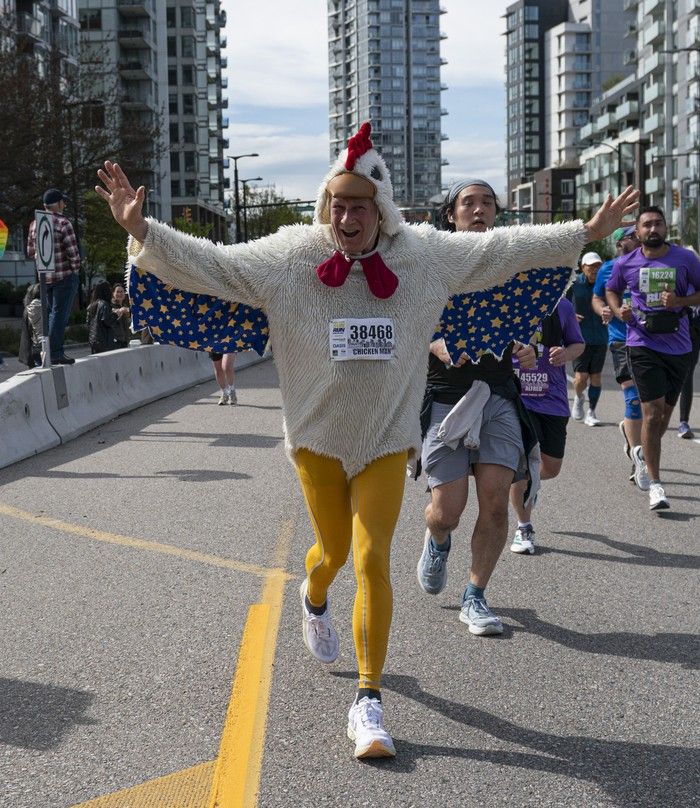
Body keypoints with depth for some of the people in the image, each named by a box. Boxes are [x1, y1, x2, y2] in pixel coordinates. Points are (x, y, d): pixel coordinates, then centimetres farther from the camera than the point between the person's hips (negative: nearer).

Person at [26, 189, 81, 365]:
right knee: (60, 314, -3)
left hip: (44, 276, 6)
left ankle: (48, 350, 18)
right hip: (64, 276, -6)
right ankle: (56, 354, -4)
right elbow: (73, 252, -15)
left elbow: (30, 252, 13)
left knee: (52, 313, 17)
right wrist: (75, 269, -1)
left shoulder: (34, 224, 7)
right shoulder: (62, 223, -13)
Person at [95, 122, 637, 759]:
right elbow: (208, 263, -13)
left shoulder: (423, 255, -5)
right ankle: (314, 599, 55)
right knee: (334, 550, 15)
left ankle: (369, 701, -1)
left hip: (387, 439, 0)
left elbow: (503, 248, 1)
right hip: (318, 437, 0)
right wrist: (142, 230, -26)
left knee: (372, 558, -10)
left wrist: (585, 233, 1)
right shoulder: (288, 257, -10)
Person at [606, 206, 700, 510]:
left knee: (665, 411, 14)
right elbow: (611, 291, 18)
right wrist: (618, 310, -3)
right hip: (643, 345, -2)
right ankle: (655, 484, -7)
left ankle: (643, 452, 45)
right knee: (653, 411, -11)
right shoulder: (625, 264, 1)